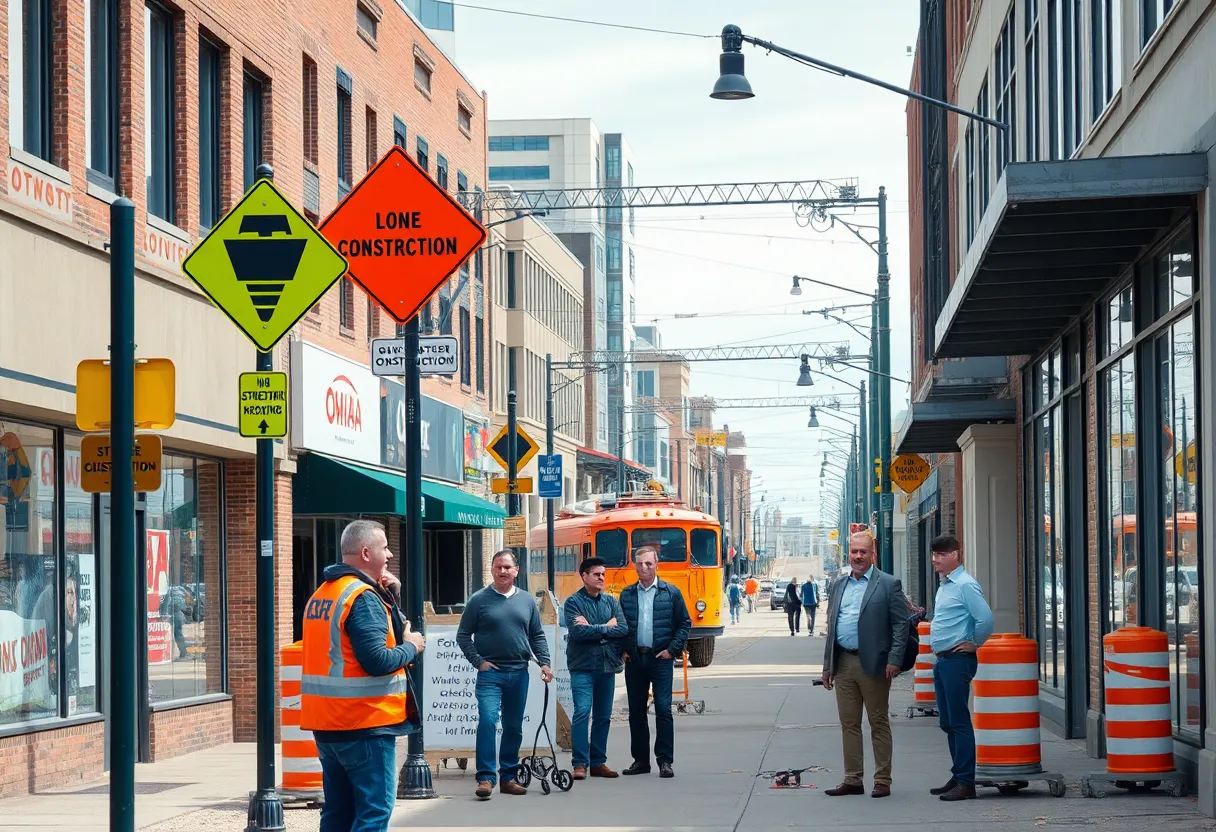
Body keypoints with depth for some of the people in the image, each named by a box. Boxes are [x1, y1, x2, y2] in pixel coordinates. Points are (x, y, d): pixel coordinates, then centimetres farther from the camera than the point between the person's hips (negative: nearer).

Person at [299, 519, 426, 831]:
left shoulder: (321, 595, 14)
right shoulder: (363, 597, -15)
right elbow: (377, 660, -23)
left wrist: (390, 596, 9)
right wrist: (411, 647, -5)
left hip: (326, 723, 9)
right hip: (364, 723, -9)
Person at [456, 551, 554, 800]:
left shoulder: (526, 601, 10)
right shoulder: (479, 600, 0)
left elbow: (537, 636, 15)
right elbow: (463, 636, 2)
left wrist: (544, 662, 3)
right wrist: (478, 661, -7)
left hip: (519, 674, 4)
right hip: (490, 673, -4)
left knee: (514, 728, 9)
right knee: (487, 720, -18)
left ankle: (508, 777, 18)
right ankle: (486, 777, -17)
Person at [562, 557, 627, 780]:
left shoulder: (611, 602, 11)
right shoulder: (573, 602, -1)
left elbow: (623, 629, -3)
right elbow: (578, 632, -16)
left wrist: (593, 628, -11)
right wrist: (606, 628, -8)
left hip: (607, 666, 5)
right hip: (582, 667, -5)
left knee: (603, 716, 8)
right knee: (582, 712, -13)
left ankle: (598, 762, 15)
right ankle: (579, 763, -10)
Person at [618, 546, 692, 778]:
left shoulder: (671, 593, 3)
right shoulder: (626, 594, 10)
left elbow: (685, 623, 4)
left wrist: (673, 649, -5)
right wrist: (621, 650, 3)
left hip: (660, 658, -3)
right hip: (634, 660, 3)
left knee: (663, 710, -7)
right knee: (636, 711, 6)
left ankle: (665, 761, -4)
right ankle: (640, 760, 14)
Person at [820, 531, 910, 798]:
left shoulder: (888, 585, -1)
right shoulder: (838, 586, 15)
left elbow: (901, 624, -6)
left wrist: (894, 660, -15)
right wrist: (827, 665, 13)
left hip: (873, 664, -5)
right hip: (843, 664, 5)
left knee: (879, 724, 1)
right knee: (849, 724, 8)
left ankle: (882, 781, 5)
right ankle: (852, 780, 14)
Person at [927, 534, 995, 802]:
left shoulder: (966, 585, -13)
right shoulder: (944, 586, 16)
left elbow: (985, 619, -22)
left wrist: (973, 644, -10)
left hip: (957, 660, -10)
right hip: (942, 660, 10)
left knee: (959, 722, -8)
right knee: (948, 722, 12)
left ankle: (965, 782, -6)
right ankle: (957, 777, 19)